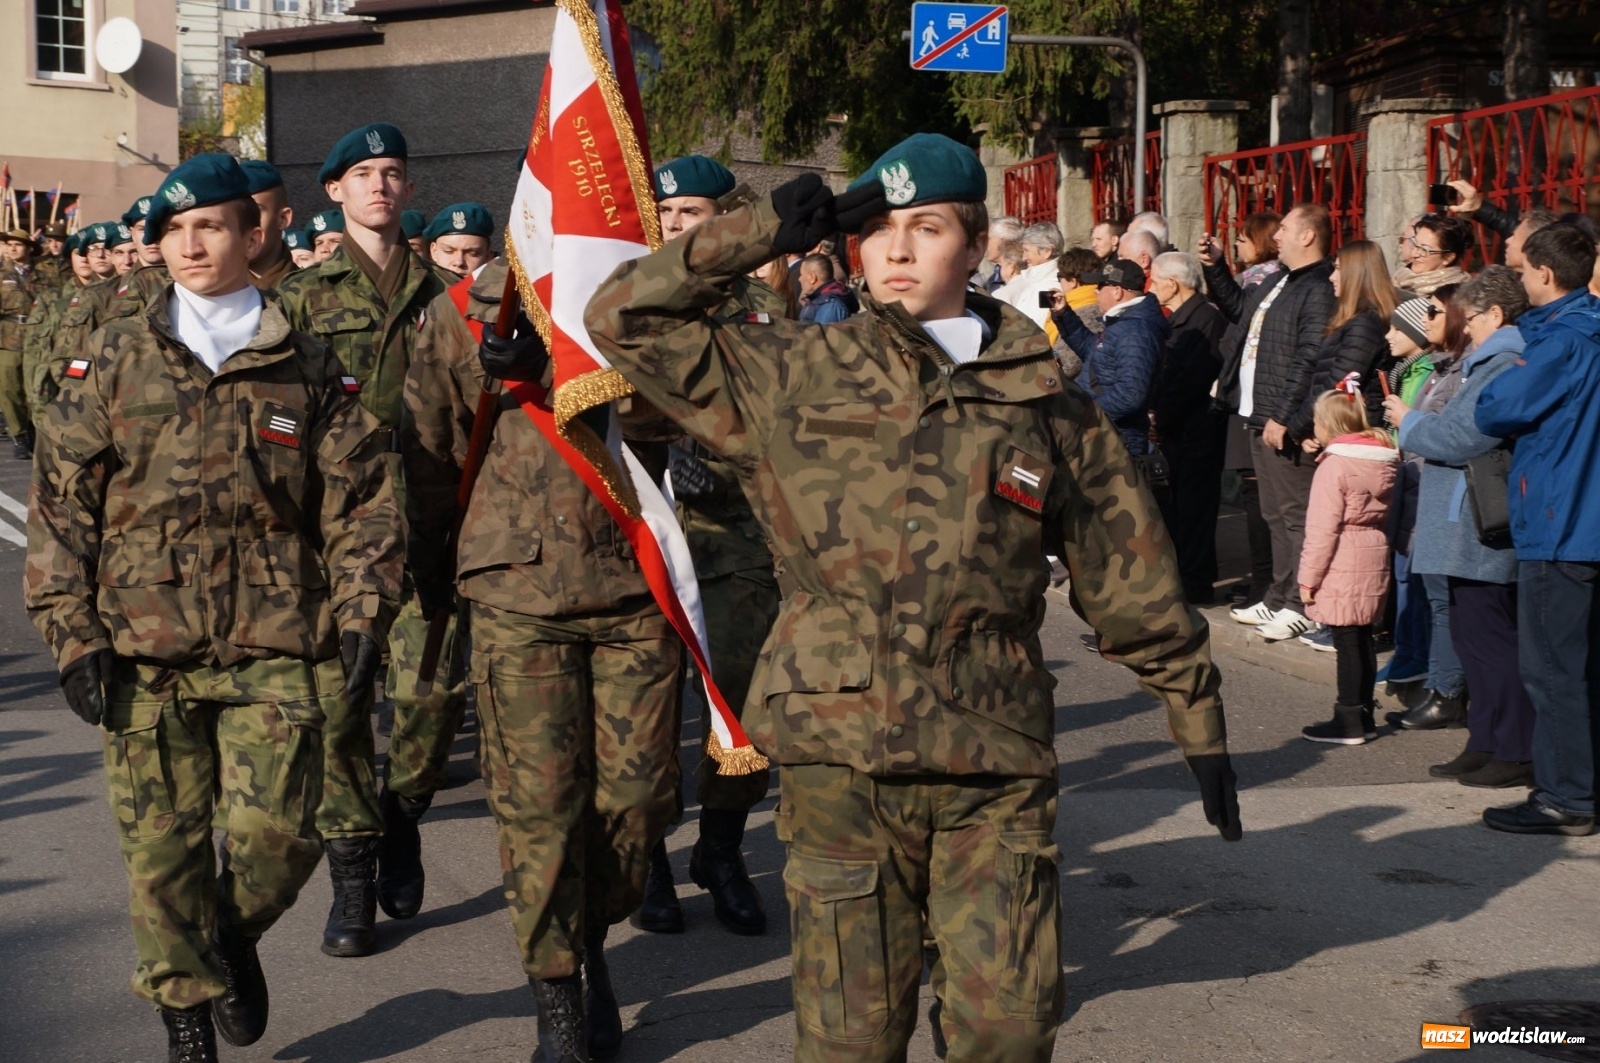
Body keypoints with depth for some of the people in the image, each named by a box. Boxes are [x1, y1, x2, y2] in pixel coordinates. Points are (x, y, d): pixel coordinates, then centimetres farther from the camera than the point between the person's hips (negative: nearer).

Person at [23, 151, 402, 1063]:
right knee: (162, 844, 4)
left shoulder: (309, 369, 8)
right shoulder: (115, 363, 8)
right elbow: (63, 503, 6)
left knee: (278, 837, -8)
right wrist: (73, 632, -1)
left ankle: (236, 934, 26)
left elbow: (361, 501, 8)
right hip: (144, 651, 1)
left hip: (275, 647, 0)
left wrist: (362, 614, -4)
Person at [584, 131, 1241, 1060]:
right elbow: (626, 318, 3)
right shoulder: (792, 378, 5)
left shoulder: (1045, 402, 7)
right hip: (840, 759, 0)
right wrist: (761, 234, -1)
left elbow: (1133, 580, 13)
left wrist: (1198, 719, 15)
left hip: (996, 770, 1)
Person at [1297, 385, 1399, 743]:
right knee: (1363, 639, 15)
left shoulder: (1334, 464, -14)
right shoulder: (1383, 458, 9)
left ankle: (1349, 721, 2)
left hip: (1343, 566, -8)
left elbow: (1323, 528, -16)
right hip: (1375, 558, 8)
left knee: (1347, 642, -3)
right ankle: (1364, 714, 22)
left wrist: (1308, 577, -11)